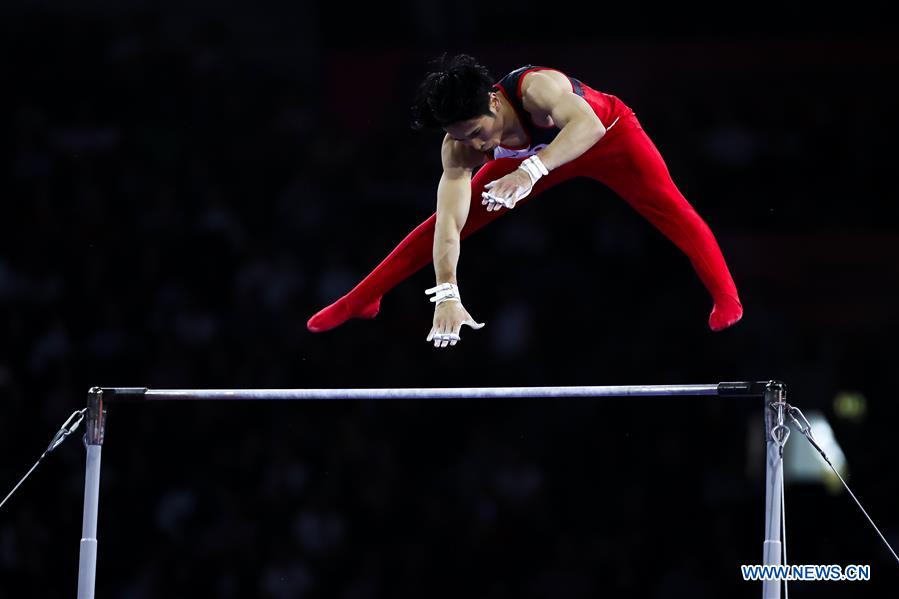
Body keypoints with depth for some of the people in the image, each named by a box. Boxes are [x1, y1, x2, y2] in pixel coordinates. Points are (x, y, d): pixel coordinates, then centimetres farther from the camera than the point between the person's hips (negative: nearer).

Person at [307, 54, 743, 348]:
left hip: (607, 134, -3)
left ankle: (724, 293, -11)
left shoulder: (536, 88, -47)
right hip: (534, 154, 4)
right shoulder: (459, 148, -31)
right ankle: (362, 299, 14)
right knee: (438, 223, 2)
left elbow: (588, 126, -65)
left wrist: (531, 170, -77)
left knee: (666, 204, -20)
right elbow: (449, 224, -34)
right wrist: (446, 295, -46)